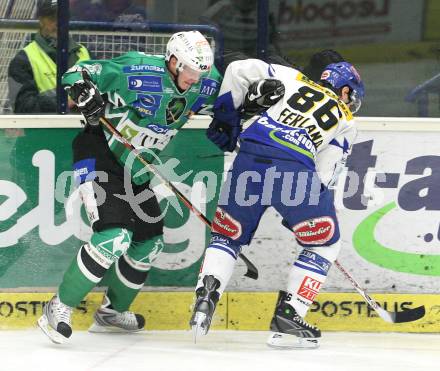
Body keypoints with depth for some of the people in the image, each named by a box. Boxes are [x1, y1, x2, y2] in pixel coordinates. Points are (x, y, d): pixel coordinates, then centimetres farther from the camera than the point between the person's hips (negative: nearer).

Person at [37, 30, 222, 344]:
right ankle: (60, 307, -13)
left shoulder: (205, 83, -5)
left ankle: (112, 312, 33)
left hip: (135, 170, 9)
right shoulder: (139, 71, -25)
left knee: (150, 241, 14)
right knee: (114, 236, -23)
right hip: (99, 156, -9)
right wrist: (85, 93, -39)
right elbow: (77, 74, -19)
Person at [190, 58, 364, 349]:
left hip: (250, 158, 2)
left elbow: (240, 71, 16)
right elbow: (324, 172, 12)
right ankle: (287, 318, 12)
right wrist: (295, 214, 23)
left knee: (228, 235, 23)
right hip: (296, 170, -2)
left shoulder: (293, 79, 27)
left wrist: (225, 117, 25)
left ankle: (205, 297, 1)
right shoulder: (346, 123, 23)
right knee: (324, 245, 20)